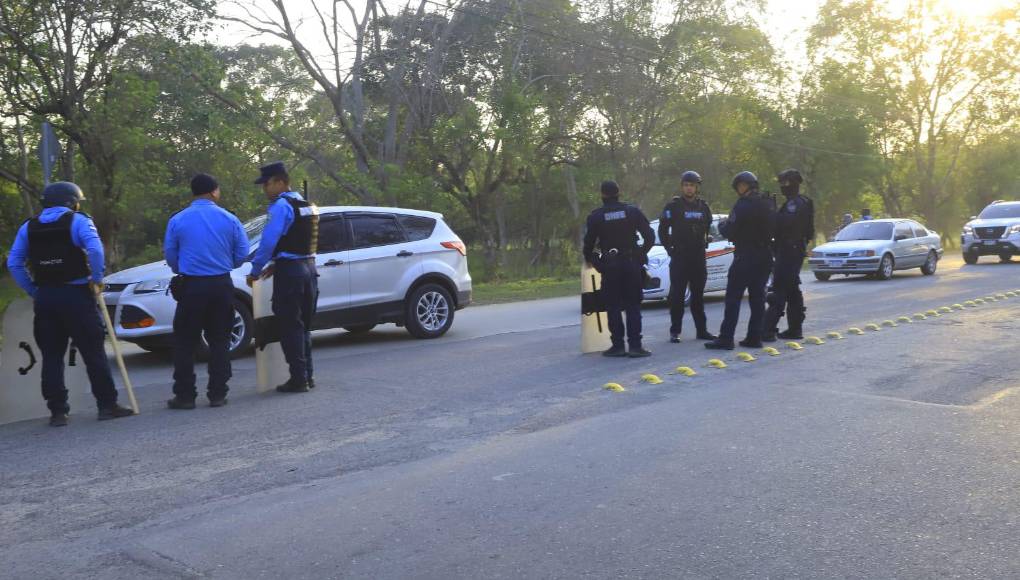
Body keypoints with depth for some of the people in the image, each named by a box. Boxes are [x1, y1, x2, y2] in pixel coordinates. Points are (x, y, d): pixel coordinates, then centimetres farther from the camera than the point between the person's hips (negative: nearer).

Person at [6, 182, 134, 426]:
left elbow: (13, 263, 8)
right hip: (76, 295, -4)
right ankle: (107, 405, 2)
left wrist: (33, 291, 11)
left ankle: (57, 411, 9)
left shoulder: (28, 227, 12)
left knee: (51, 356, 9)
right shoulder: (78, 221, -3)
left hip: (44, 297, 4)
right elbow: (95, 249, -20)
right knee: (93, 353, 1)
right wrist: (97, 278, -8)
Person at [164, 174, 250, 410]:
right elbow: (242, 254, 2)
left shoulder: (177, 220, -2)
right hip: (221, 286, 1)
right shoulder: (229, 219, -1)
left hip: (191, 286, -1)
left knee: (185, 342, 6)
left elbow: (170, 255, 5)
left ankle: (185, 395, 7)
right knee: (219, 341, 9)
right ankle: (217, 394, 9)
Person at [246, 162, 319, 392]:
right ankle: (307, 375, 19)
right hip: (309, 268, 8)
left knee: (290, 327, -2)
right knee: (303, 326, 15)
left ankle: (298, 379, 0)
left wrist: (255, 271, -8)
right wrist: (275, 265, 17)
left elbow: (268, 241, -17)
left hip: (289, 271, -8)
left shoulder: (281, 206, -13)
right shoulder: (307, 206, 14)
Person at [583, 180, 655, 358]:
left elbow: (589, 241, -1)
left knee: (613, 307, 6)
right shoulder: (632, 211, 3)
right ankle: (635, 345, 0)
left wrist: (588, 258, 18)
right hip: (631, 263, 1)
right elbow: (649, 236, 1)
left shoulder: (595, 216, -2)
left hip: (609, 265, -1)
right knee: (633, 306, 5)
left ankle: (618, 345, 3)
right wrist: (642, 253, 16)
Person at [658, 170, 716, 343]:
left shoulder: (703, 207, 10)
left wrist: (704, 243, 11)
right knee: (677, 295, -4)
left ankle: (702, 330, 16)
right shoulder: (673, 206, -2)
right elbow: (663, 229, -1)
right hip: (679, 257, -4)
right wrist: (669, 248, -5)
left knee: (698, 295, 10)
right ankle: (675, 331, 0)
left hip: (698, 257, 4)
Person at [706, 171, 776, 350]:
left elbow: (730, 232, -16)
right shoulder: (768, 204, 9)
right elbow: (772, 229, 16)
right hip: (764, 256, 7)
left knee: (733, 297, -5)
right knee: (757, 297, 10)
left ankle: (726, 338, -7)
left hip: (745, 257, -7)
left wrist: (722, 224, 6)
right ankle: (755, 337, 12)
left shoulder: (743, 205, -15)